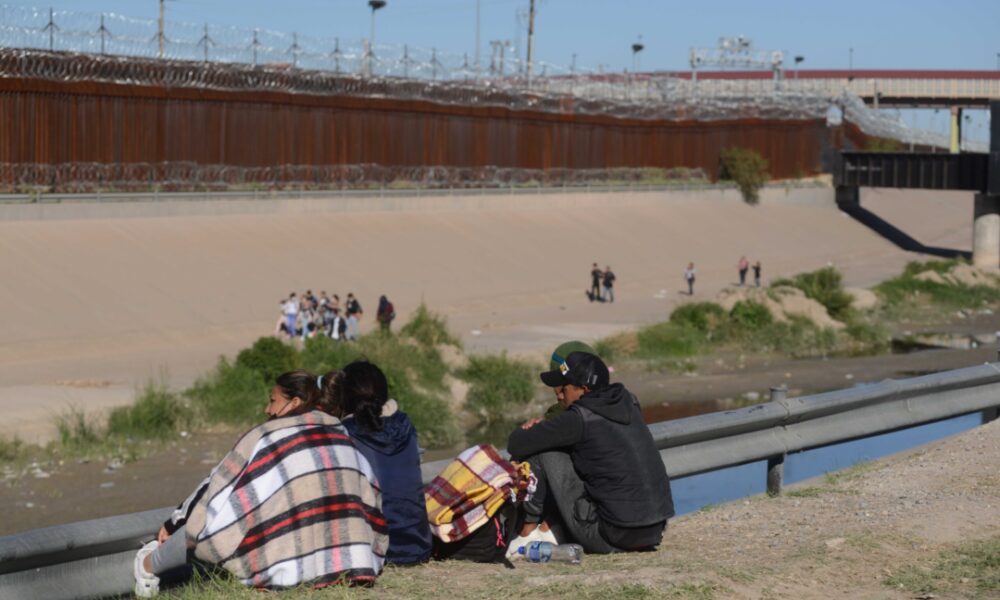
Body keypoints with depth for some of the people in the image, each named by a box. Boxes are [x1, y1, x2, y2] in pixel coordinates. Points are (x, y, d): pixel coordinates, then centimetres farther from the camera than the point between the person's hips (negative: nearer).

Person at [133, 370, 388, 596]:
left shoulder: (266, 437, 1)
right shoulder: (345, 438, 10)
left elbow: (216, 489, 11)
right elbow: (371, 501, 12)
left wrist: (173, 524, 25)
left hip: (286, 570, -5)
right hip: (348, 567, 5)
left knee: (202, 523, 20)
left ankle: (150, 565, 44)